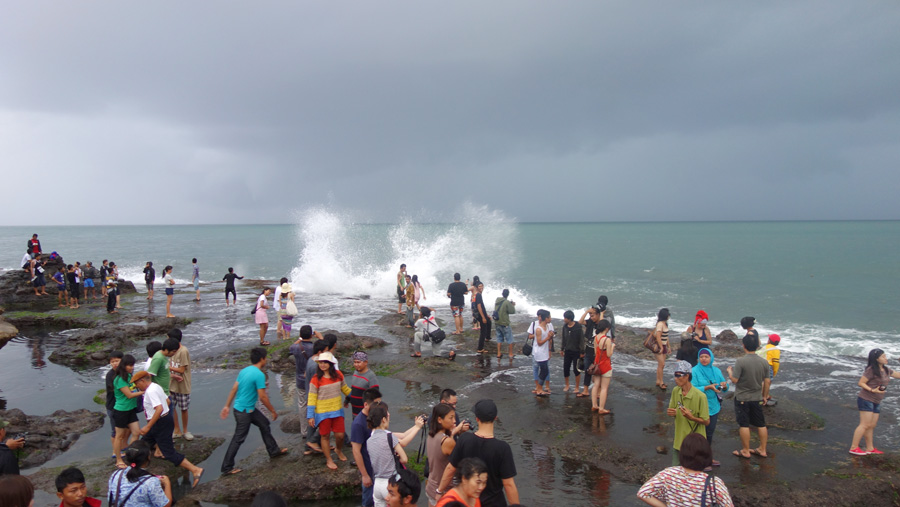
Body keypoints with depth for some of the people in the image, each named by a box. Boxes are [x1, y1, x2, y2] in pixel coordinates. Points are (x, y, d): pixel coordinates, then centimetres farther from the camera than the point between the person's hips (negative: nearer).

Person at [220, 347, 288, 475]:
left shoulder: (244, 371, 4)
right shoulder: (259, 375, -22)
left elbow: (234, 389, 8)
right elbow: (262, 397, -20)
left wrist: (227, 406, 14)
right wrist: (273, 411, -9)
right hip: (244, 411, -9)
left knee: (264, 424, 19)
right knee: (238, 439, 1)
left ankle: (273, 451, 33)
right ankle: (227, 468, 11)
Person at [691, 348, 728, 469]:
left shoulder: (716, 371, 5)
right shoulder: (694, 371, -11)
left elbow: (725, 387, 6)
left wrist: (724, 385, -17)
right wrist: (708, 387, -28)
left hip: (714, 406, 5)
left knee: (710, 432, 17)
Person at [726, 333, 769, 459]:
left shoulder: (740, 361, -20)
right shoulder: (763, 362, -5)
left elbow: (734, 380, -20)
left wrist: (730, 371, 0)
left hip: (742, 398, -5)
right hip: (757, 398, 5)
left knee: (744, 425, 5)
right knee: (761, 424, 15)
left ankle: (745, 451, 14)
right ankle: (762, 450, 24)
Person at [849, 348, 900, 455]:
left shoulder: (886, 370, 11)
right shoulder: (871, 370, -15)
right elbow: (860, 383, -14)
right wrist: (872, 390, -25)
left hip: (876, 402, 8)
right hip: (866, 399, -8)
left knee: (872, 426, 12)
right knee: (865, 425, -10)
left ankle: (870, 448, 20)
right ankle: (854, 447, -6)